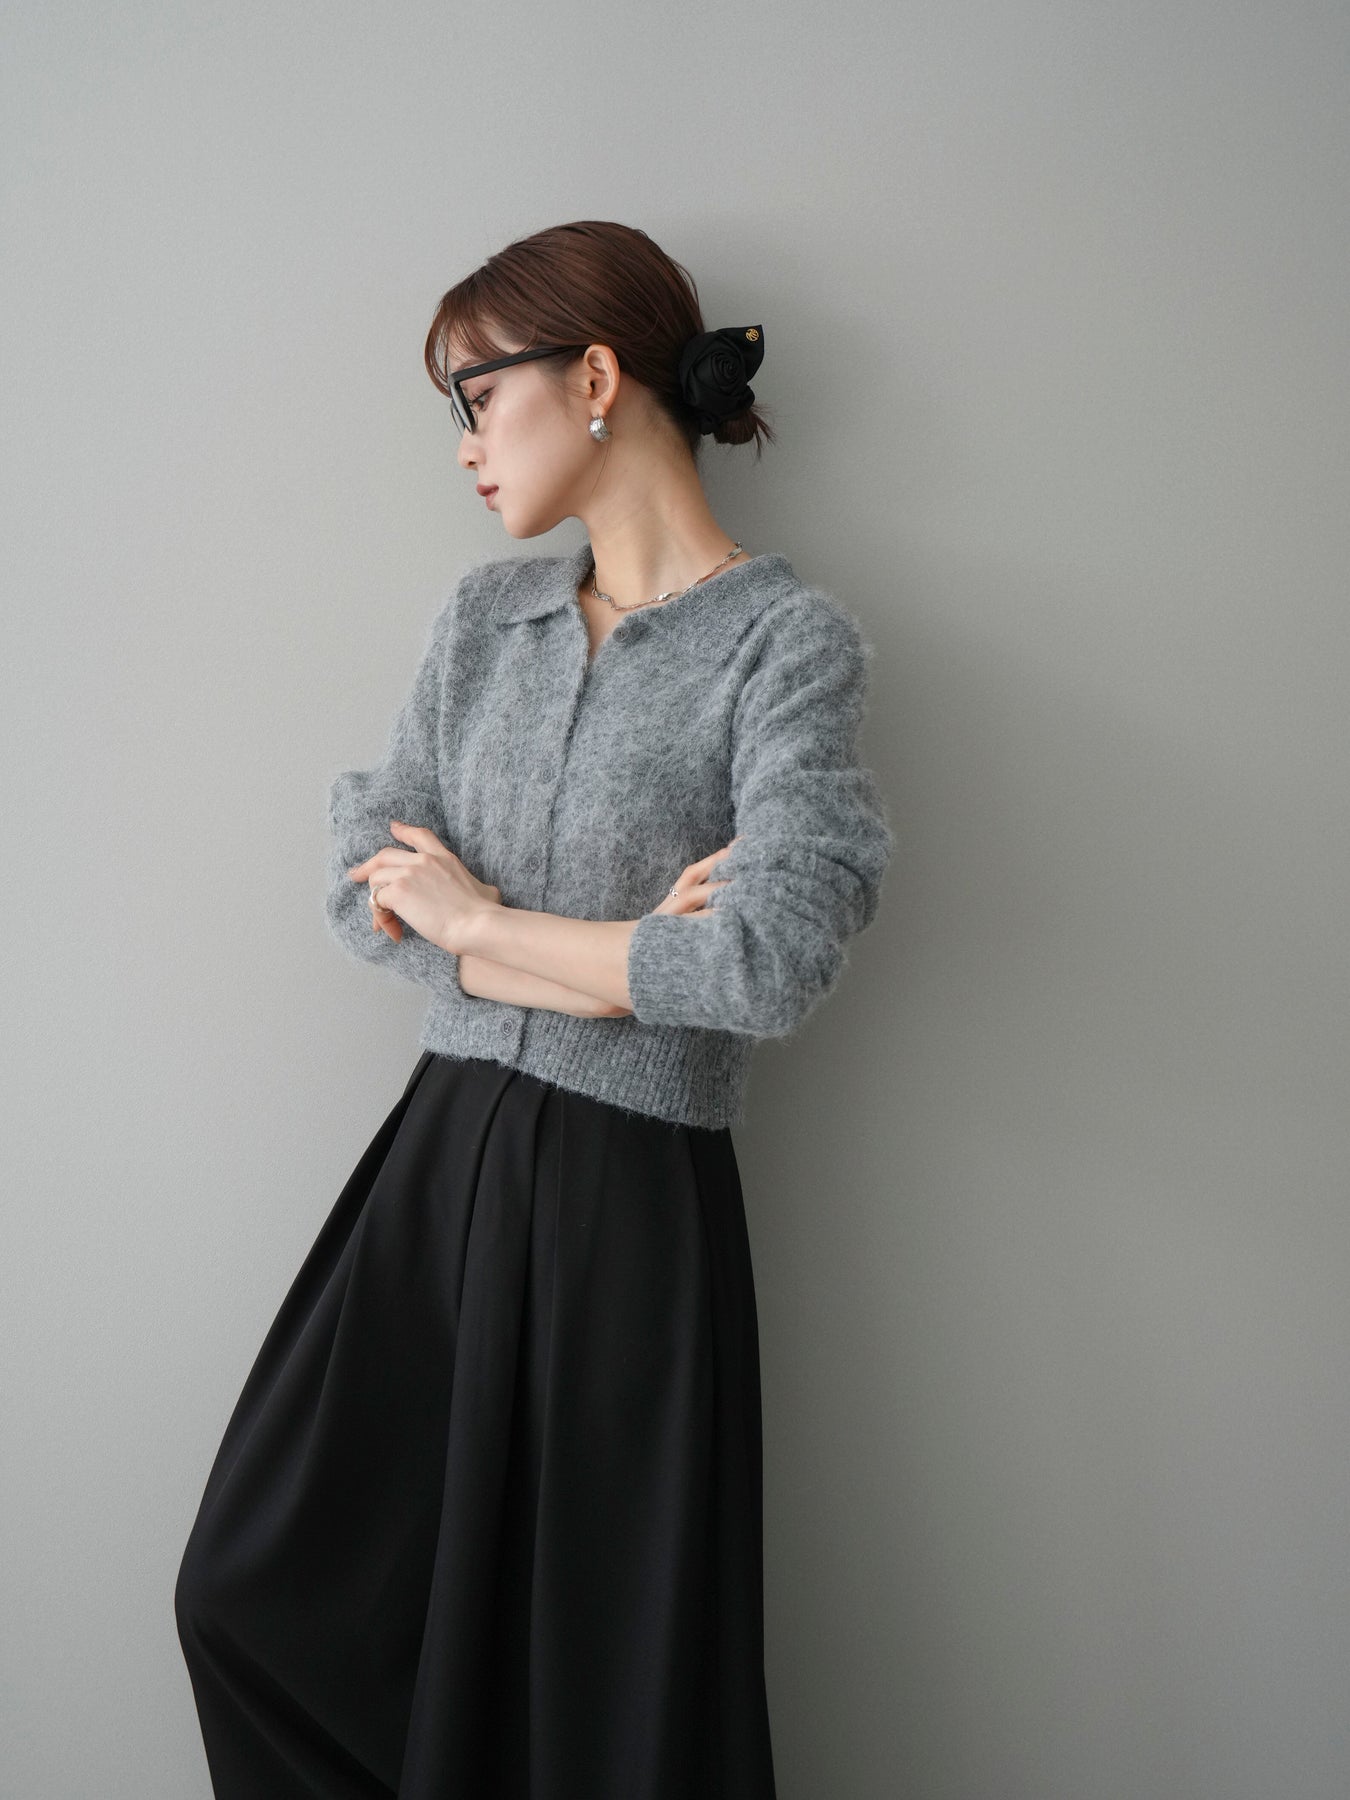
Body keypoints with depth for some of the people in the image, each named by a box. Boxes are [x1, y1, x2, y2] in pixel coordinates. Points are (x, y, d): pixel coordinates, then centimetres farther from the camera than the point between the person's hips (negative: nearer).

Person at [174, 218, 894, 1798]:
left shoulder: (786, 639, -9)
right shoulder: (485, 615, 8)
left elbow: (770, 964, -23)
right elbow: (365, 889, 0)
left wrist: (476, 919, -11)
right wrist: (625, 959, -13)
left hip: (632, 1192, -5)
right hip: (440, 1154, 6)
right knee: (251, 1593, 13)